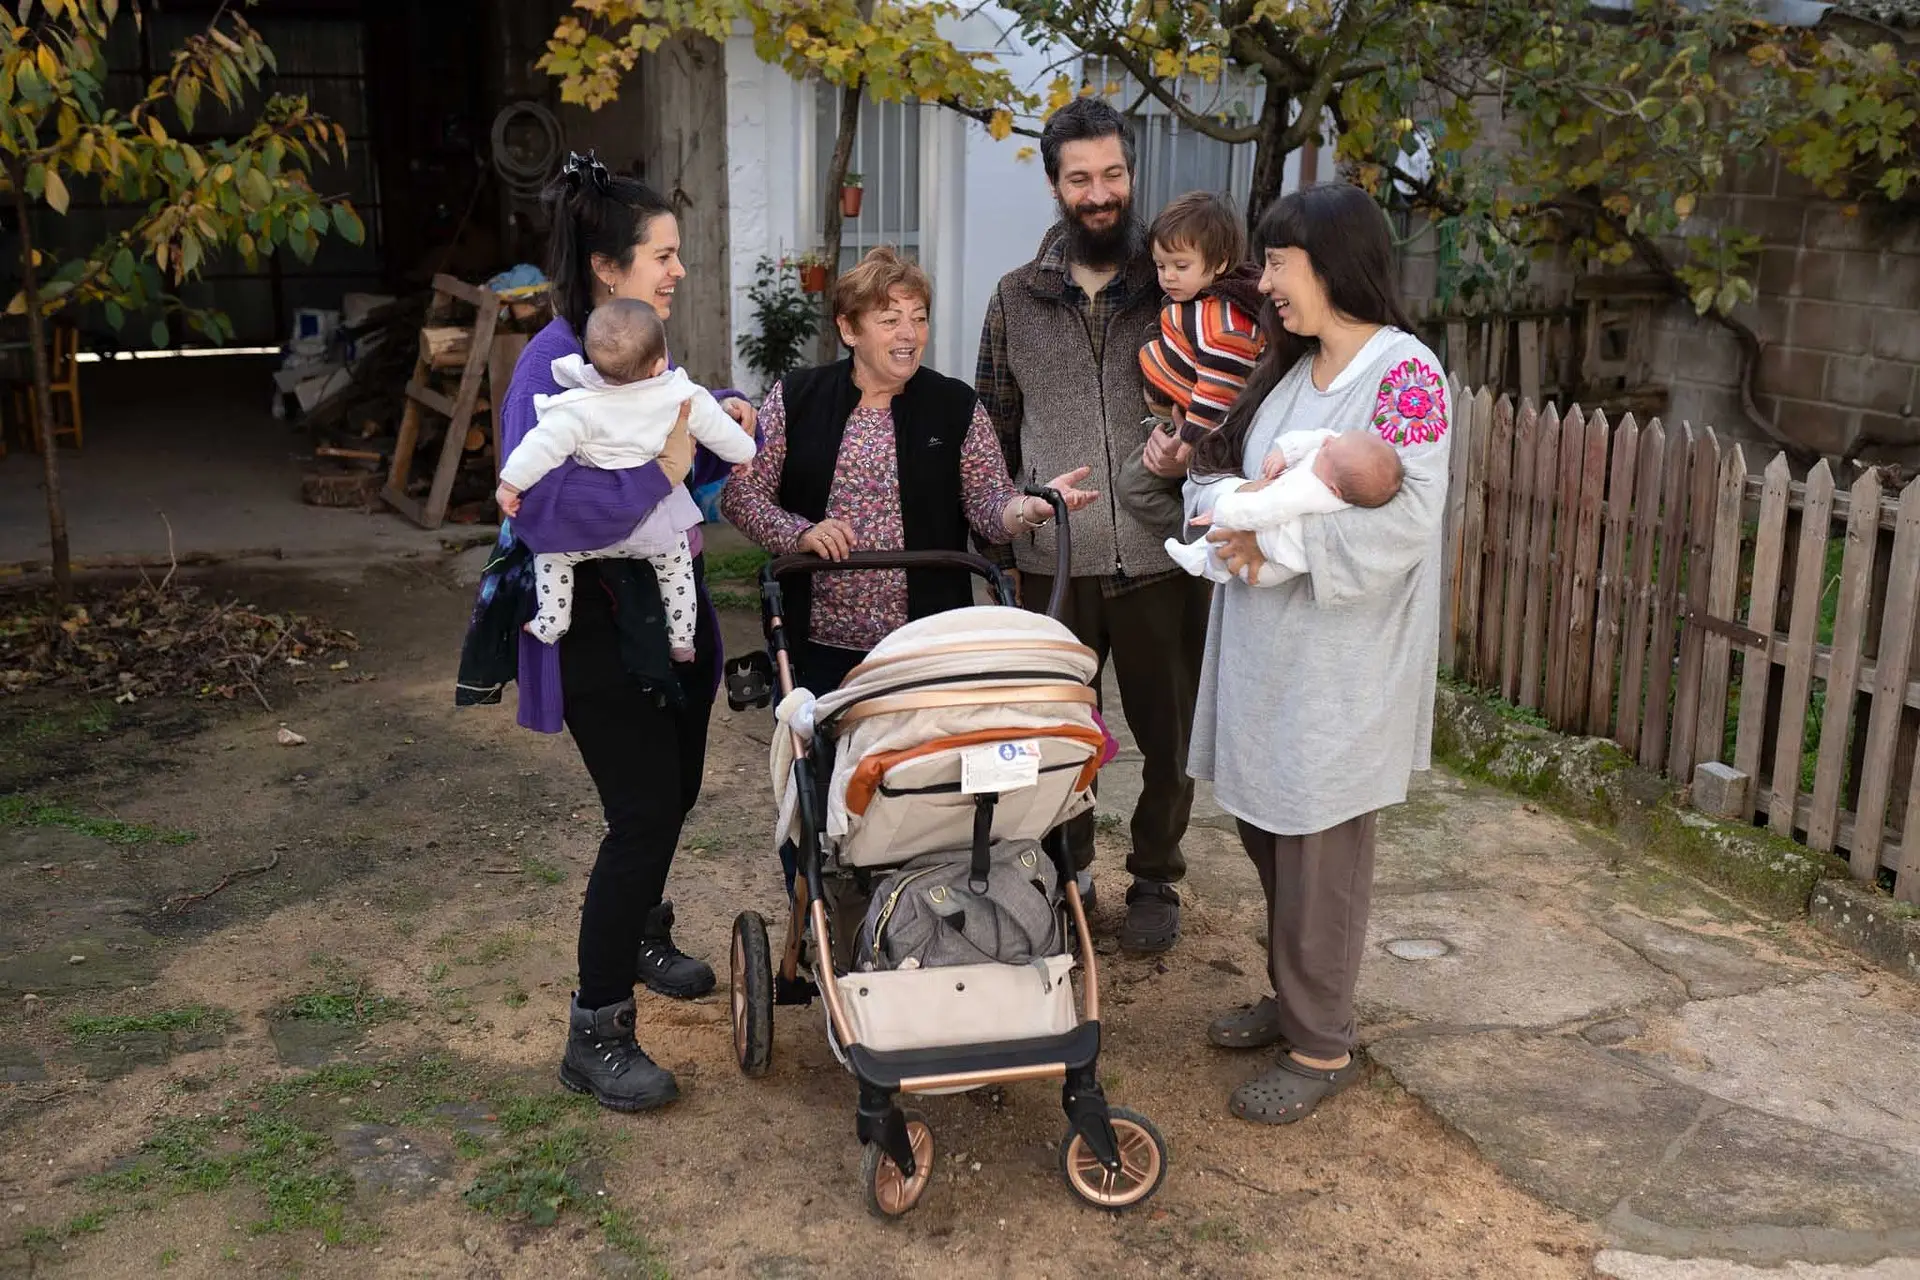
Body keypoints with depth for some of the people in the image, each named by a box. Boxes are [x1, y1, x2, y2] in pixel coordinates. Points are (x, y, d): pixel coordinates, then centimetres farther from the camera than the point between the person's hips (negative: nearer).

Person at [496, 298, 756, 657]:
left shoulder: (581, 408, -22)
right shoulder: (683, 397, -14)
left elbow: (543, 444, -24)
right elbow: (731, 440, -3)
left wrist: (511, 483, -11)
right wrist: (744, 452, 19)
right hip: (659, 530, 3)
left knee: (550, 551, 21)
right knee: (677, 565, 28)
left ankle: (551, 624, 20)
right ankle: (682, 642, 35)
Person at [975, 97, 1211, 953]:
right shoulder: (1017, 299, 7)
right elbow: (994, 426, 12)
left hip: (1160, 556, -1)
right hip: (1052, 561, 1)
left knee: (1170, 734, 10)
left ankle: (1155, 880, 31)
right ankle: (1065, 872, 32)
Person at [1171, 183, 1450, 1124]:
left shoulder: (1405, 374, -14)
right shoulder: (1289, 371, 12)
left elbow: (1409, 519, -21)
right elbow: (1237, 476, 13)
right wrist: (1208, 490, -10)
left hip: (1342, 660, -8)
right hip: (1265, 648, 8)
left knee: (1318, 851, 2)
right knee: (1267, 828, 18)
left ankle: (1321, 1047, 18)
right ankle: (1294, 999, 37)